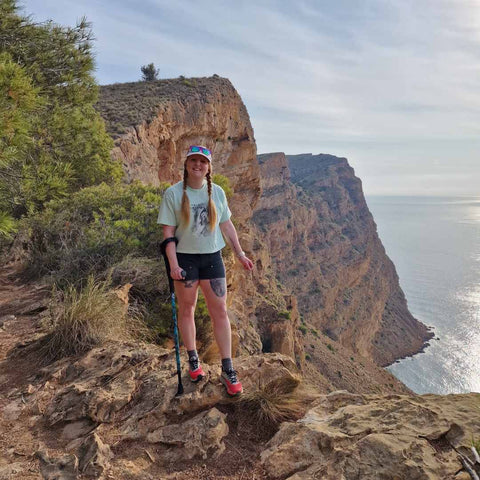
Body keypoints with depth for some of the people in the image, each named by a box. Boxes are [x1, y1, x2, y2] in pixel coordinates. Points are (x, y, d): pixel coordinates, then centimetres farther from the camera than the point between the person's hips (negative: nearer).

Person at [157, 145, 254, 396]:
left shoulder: (217, 192, 3)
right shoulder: (173, 194, -6)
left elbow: (226, 225, 10)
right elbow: (168, 232, -8)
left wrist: (240, 254, 9)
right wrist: (173, 264, -15)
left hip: (212, 257, 2)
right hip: (185, 259, -2)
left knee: (220, 311, 1)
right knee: (186, 309, 11)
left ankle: (227, 370, 11)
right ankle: (193, 359, 31)